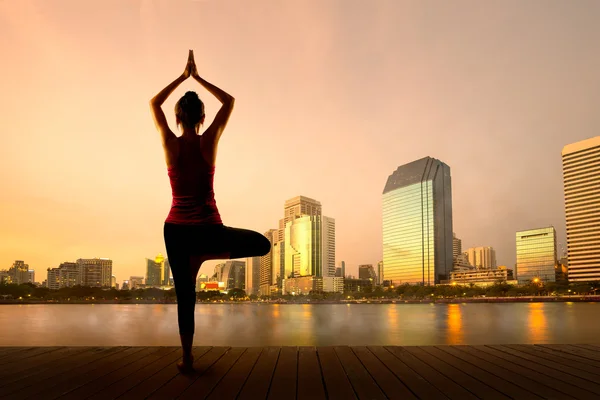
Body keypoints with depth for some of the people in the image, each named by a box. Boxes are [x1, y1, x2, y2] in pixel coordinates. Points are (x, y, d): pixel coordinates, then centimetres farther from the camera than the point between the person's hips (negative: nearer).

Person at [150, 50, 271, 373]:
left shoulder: (170, 143, -4)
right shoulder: (209, 141, -6)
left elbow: (154, 103, 13)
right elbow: (229, 101, 9)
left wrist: (182, 77, 17)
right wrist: (198, 77, 15)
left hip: (177, 230, 2)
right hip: (209, 229, -2)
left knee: (185, 296, 12)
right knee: (262, 244, 18)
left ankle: (187, 359, 13)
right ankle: (204, 257, 2)